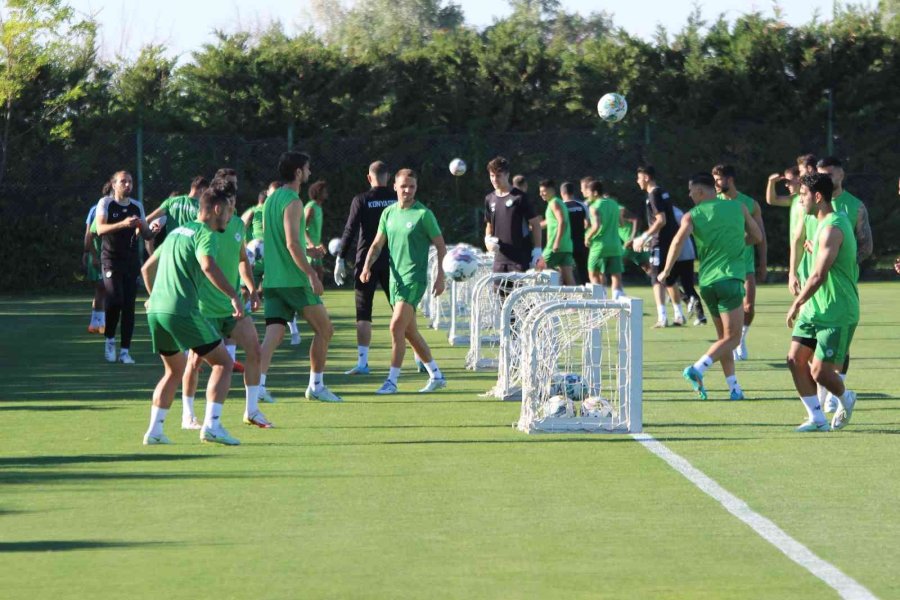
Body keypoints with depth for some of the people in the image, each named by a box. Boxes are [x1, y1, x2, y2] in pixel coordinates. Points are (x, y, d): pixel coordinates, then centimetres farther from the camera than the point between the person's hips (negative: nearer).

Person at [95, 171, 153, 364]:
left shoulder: (137, 206, 11)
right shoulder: (105, 203, -1)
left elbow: (147, 235, 14)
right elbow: (100, 229, -15)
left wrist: (142, 226, -10)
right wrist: (122, 224, -29)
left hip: (132, 261, 4)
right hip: (111, 259, -4)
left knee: (129, 305, -1)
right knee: (115, 299, -18)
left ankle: (125, 351, 3)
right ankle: (110, 340, 5)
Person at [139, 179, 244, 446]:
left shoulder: (177, 232, 22)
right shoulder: (205, 234, -4)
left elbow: (147, 267, 31)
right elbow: (208, 266, -25)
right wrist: (233, 295, -25)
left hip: (156, 310, 8)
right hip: (182, 311, -8)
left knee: (175, 369, 23)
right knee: (223, 363, 0)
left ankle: (154, 430, 17)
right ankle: (211, 424, -13)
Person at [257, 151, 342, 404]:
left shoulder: (271, 200, 16)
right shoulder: (292, 202, -12)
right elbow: (292, 243, -20)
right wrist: (312, 274, -21)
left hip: (273, 279, 8)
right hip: (294, 279, -8)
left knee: (274, 333, 0)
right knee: (324, 330, 6)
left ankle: (258, 384, -17)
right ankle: (316, 385, 9)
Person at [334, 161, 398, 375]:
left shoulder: (361, 201, -5)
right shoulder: (397, 199, 3)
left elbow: (350, 231, -7)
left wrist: (341, 259, -2)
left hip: (366, 261, -2)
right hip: (392, 262, 2)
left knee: (363, 313, 0)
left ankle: (362, 361, -8)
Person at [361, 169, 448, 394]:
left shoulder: (423, 214, -7)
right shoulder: (389, 213, 10)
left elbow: (441, 246, -3)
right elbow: (377, 244, 13)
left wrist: (440, 277, -9)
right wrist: (367, 266, -4)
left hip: (414, 278, -7)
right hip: (395, 277, 7)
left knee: (397, 327, -16)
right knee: (409, 332, 13)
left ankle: (392, 381, -13)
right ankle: (436, 376, 25)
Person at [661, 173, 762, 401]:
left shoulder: (692, 215, 4)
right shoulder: (738, 207, 7)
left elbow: (679, 240, -13)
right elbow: (757, 236, 16)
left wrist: (666, 271, -6)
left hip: (706, 283, 3)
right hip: (730, 278, -3)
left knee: (723, 337, 15)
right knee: (732, 338, -3)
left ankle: (734, 388, 11)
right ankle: (698, 369, -23)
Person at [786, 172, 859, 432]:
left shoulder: (831, 229, -21)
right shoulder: (825, 222, 11)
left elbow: (818, 276, -24)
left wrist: (796, 304, -14)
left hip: (837, 314, -10)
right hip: (815, 308, 10)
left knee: (820, 372, -8)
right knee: (795, 359, 0)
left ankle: (846, 399, 23)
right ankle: (817, 418, 8)